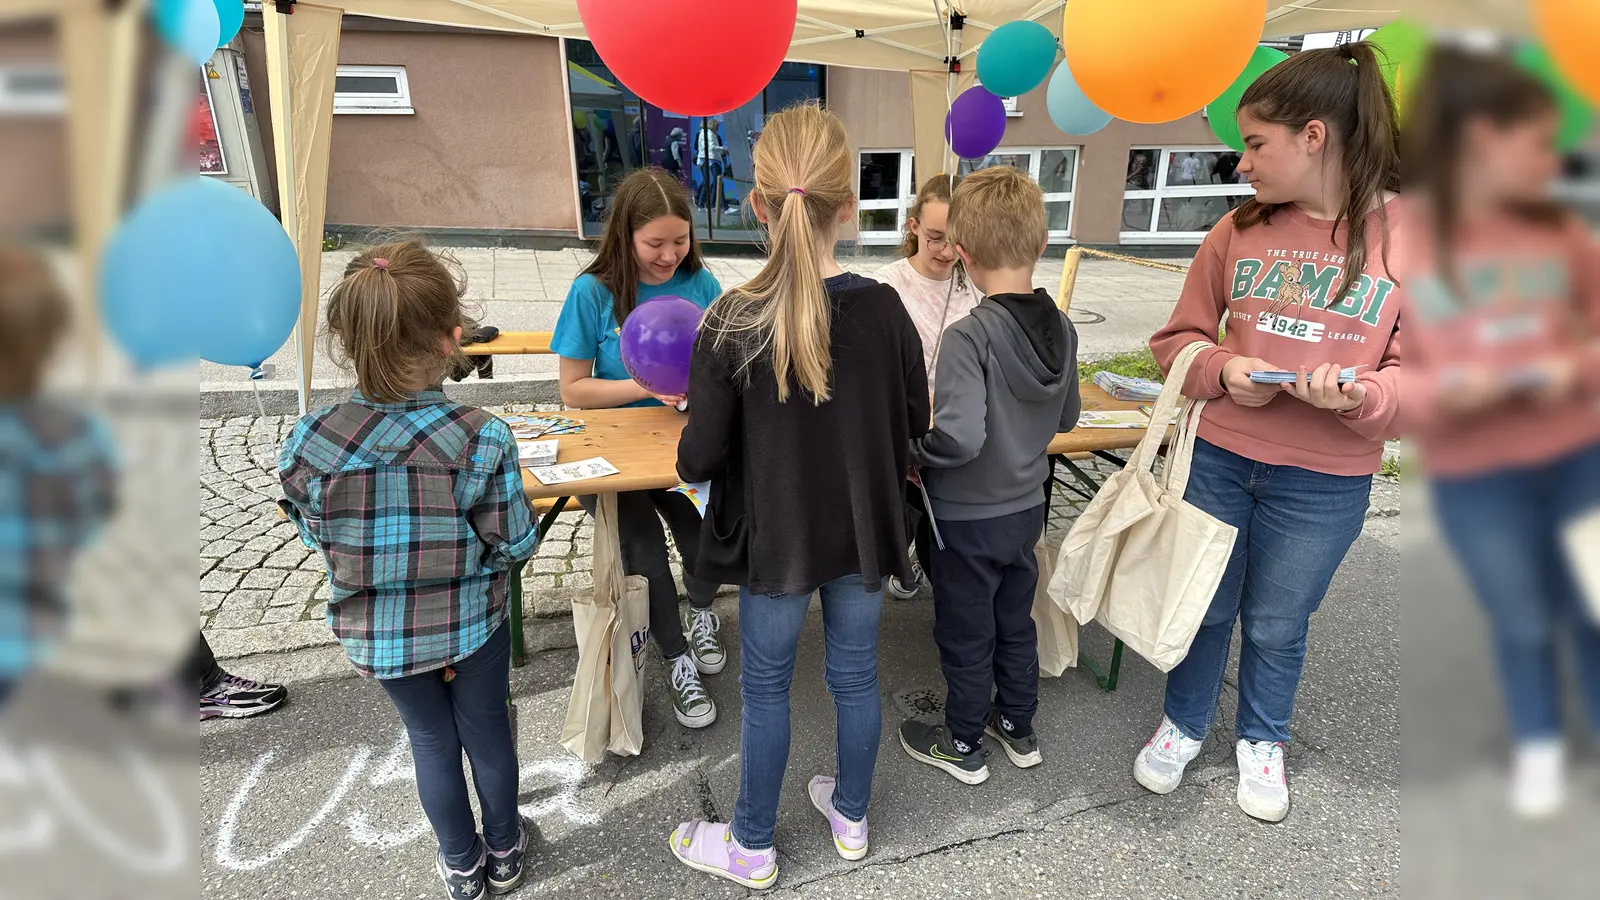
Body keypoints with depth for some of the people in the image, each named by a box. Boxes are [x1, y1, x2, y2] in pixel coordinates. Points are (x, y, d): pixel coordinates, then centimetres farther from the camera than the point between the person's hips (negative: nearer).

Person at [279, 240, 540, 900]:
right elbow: (516, 542, -17)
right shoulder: (482, 438, -27)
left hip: (377, 633, 2)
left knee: (430, 739, 24)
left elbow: (316, 535, -5)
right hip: (473, 621, -1)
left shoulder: (308, 444, -21)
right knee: (487, 730, 22)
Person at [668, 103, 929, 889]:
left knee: (765, 688, 15)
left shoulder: (733, 321, -19)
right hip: (863, 532, 3)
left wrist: (692, 435, 6)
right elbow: (914, 423, 0)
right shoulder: (884, 308, -11)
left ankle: (752, 847, 36)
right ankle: (850, 816, 45)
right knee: (856, 675, 21)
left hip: (775, 537, -3)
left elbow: (701, 458, -17)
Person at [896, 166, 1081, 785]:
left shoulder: (969, 336, -28)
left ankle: (962, 746, 34)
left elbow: (959, 438, -36)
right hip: (1027, 507, 6)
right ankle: (1018, 728, 43)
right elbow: (1066, 418, 5)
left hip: (967, 518, -6)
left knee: (965, 636, 13)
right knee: (1016, 621, 24)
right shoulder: (1062, 328, -6)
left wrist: (911, 450, -18)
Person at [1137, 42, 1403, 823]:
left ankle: (1262, 741, 43)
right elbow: (1177, 339, 5)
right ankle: (1184, 725, 41)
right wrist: (1222, 370, -15)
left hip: (1325, 484, -2)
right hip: (1218, 458, 2)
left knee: (1277, 624, 16)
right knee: (1202, 606, 16)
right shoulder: (1239, 230, -1)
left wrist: (1360, 397, -27)